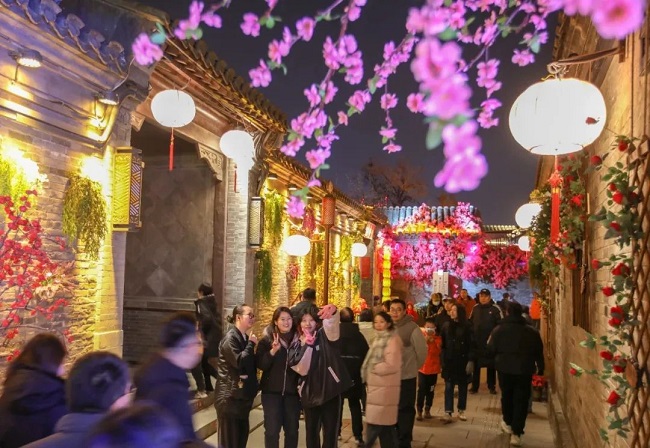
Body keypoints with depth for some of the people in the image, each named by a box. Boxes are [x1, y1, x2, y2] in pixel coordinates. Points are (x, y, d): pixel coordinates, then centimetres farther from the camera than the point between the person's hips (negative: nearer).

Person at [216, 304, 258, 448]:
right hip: (230, 396, -8)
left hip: (243, 396, 9)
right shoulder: (230, 338, -14)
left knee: (242, 436, 13)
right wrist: (251, 344, -13)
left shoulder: (246, 338, 12)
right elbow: (239, 361, -24)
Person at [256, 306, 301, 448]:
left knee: (292, 430, 11)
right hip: (272, 391, -2)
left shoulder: (298, 340, 2)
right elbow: (260, 365, -11)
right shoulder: (267, 340, -2)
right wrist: (273, 351, -25)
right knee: (272, 431, 0)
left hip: (292, 392, 2)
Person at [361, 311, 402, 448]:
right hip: (376, 385, 9)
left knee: (375, 423, -4)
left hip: (384, 387, -9)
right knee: (385, 423, 13)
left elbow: (391, 365, -20)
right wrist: (368, 374, 8)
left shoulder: (392, 340, -12)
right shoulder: (378, 338, 15)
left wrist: (373, 368, -9)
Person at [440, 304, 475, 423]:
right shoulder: (446, 326, 3)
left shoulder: (467, 327, -4)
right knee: (448, 387, 0)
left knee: (462, 386, 10)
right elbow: (442, 343, 4)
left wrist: (471, 360, -13)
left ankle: (461, 411, 23)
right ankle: (448, 412, 2)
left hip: (462, 361, -1)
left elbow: (471, 345, -7)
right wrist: (442, 359, -1)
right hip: (449, 360, 2)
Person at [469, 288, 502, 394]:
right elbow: (470, 323, 13)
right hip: (476, 341, 3)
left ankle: (492, 386, 21)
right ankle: (474, 386, 18)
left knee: (491, 364, 9)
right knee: (476, 364, 9)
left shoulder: (495, 309, -7)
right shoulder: (475, 308, 5)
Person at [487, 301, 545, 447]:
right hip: (524, 370, 0)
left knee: (506, 396, 21)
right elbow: (539, 352, 5)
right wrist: (540, 368, 18)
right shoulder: (532, 331, -2)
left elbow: (491, 350, -2)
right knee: (521, 400, 4)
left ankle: (508, 423, 38)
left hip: (505, 369, 0)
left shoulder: (499, 330, -7)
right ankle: (516, 433, 0)